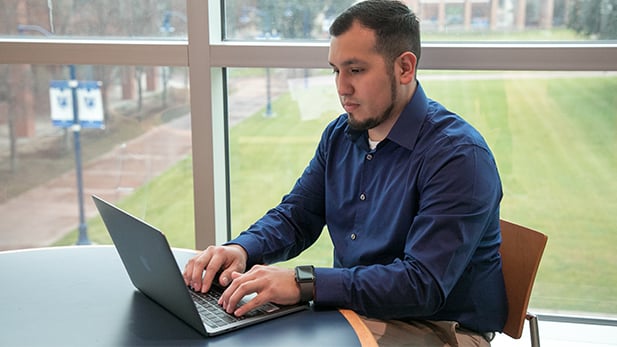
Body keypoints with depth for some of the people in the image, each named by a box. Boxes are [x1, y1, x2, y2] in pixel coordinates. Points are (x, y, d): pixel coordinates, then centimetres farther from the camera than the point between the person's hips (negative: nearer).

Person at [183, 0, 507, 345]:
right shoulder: (340, 135, 4)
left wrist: (304, 283, -35)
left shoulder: (458, 156, -21)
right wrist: (241, 249, -12)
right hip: (351, 309, 7)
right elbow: (295, 217, 10)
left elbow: (423, 286, -28)